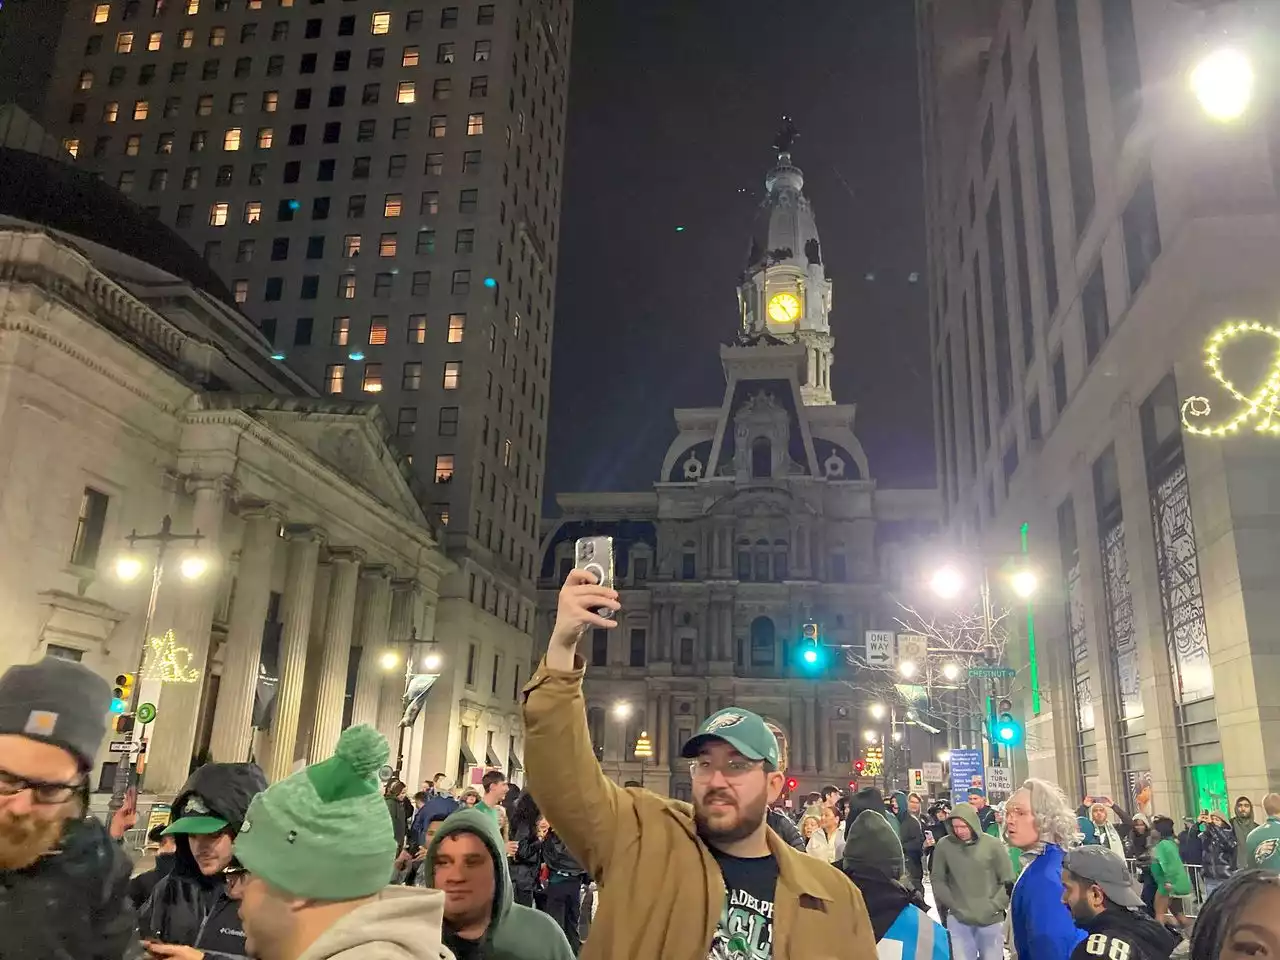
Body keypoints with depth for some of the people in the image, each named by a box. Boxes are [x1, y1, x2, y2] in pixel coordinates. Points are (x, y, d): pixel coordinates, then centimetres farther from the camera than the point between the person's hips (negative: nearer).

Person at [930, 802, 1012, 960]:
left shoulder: (993, 845, -7)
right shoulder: (944, 846, -7)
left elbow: (1008, 881, 0)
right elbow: (937, 879, 2)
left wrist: (994, 906, -7)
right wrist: (952, 904, -7)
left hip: (991, 920, 0)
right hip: (958, 919, 0)